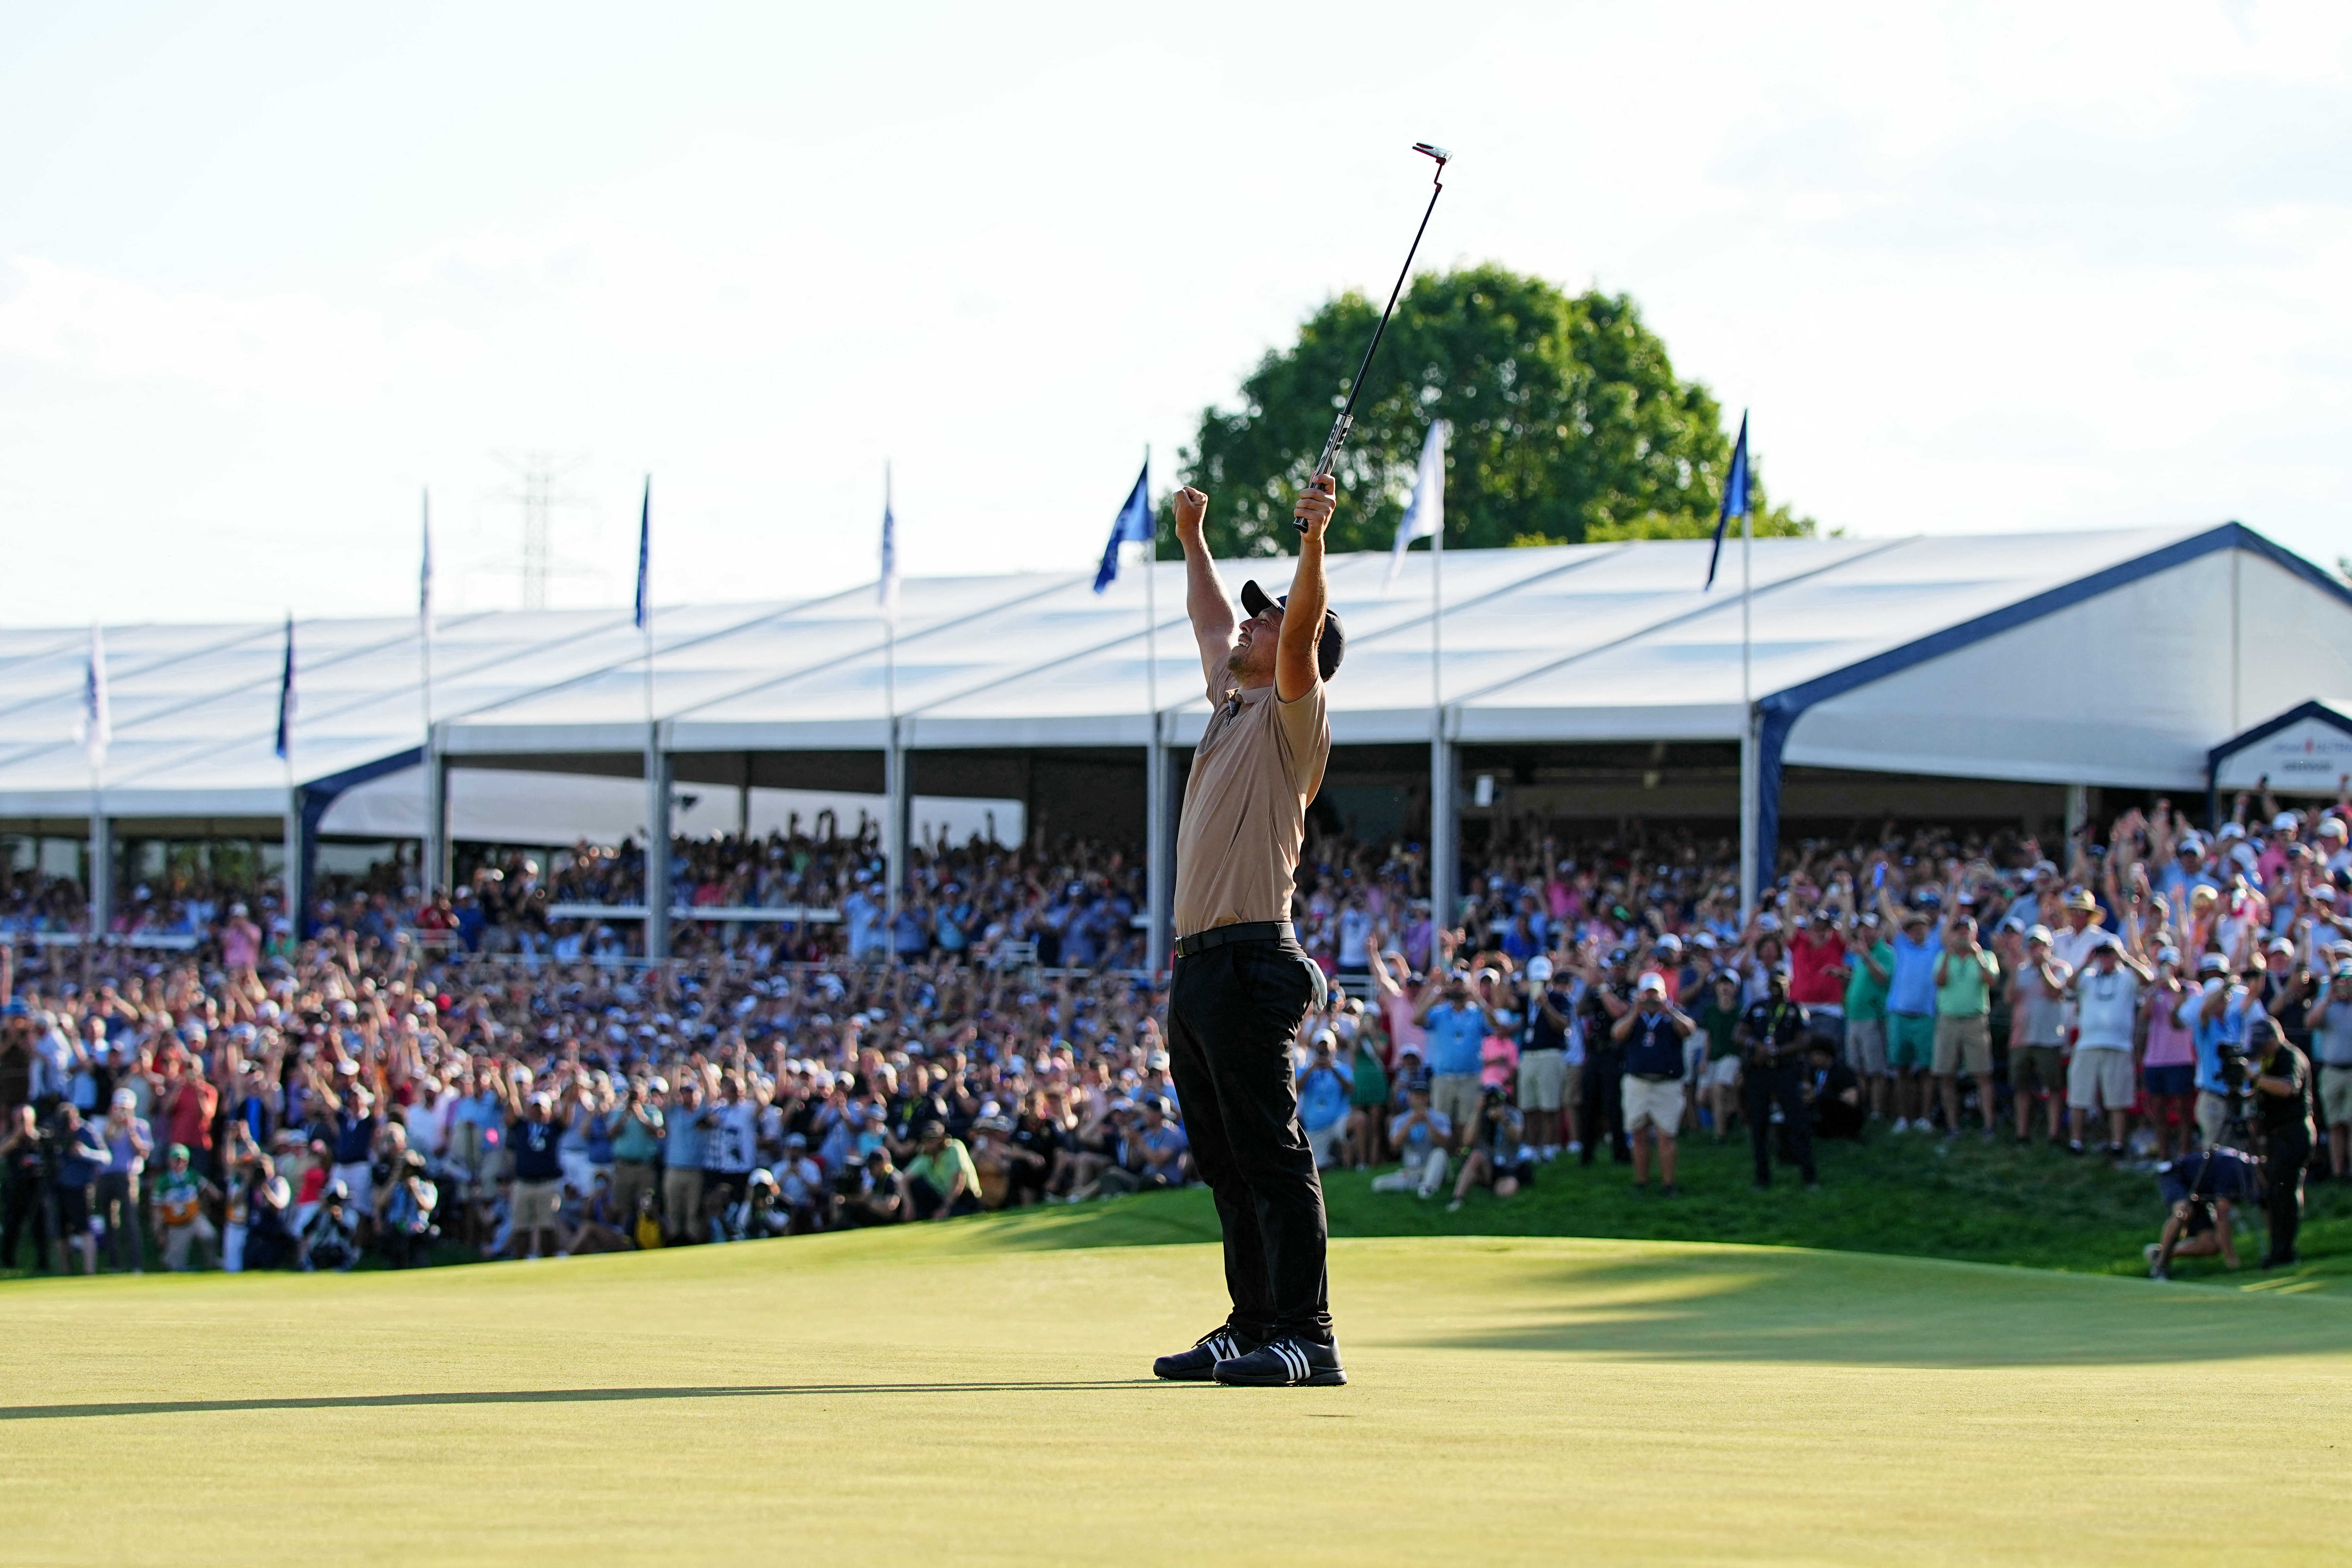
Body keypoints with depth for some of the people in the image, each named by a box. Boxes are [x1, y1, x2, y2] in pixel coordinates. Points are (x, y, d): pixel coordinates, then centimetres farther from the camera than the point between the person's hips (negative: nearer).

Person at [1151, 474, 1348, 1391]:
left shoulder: (1292, 717, -4)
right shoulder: (1231, 704, 20)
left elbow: (1301, 633, -22)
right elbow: (1210, 621, 37)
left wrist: (1314, 539, -34)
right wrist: (1193, 541, 43)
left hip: (1249, 963, -10)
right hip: (1197, 966, 10)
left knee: (1272, 1156, -11)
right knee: (1227, 1167, 11)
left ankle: (1307, 1338, -13)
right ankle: (1252, 1325, 15)